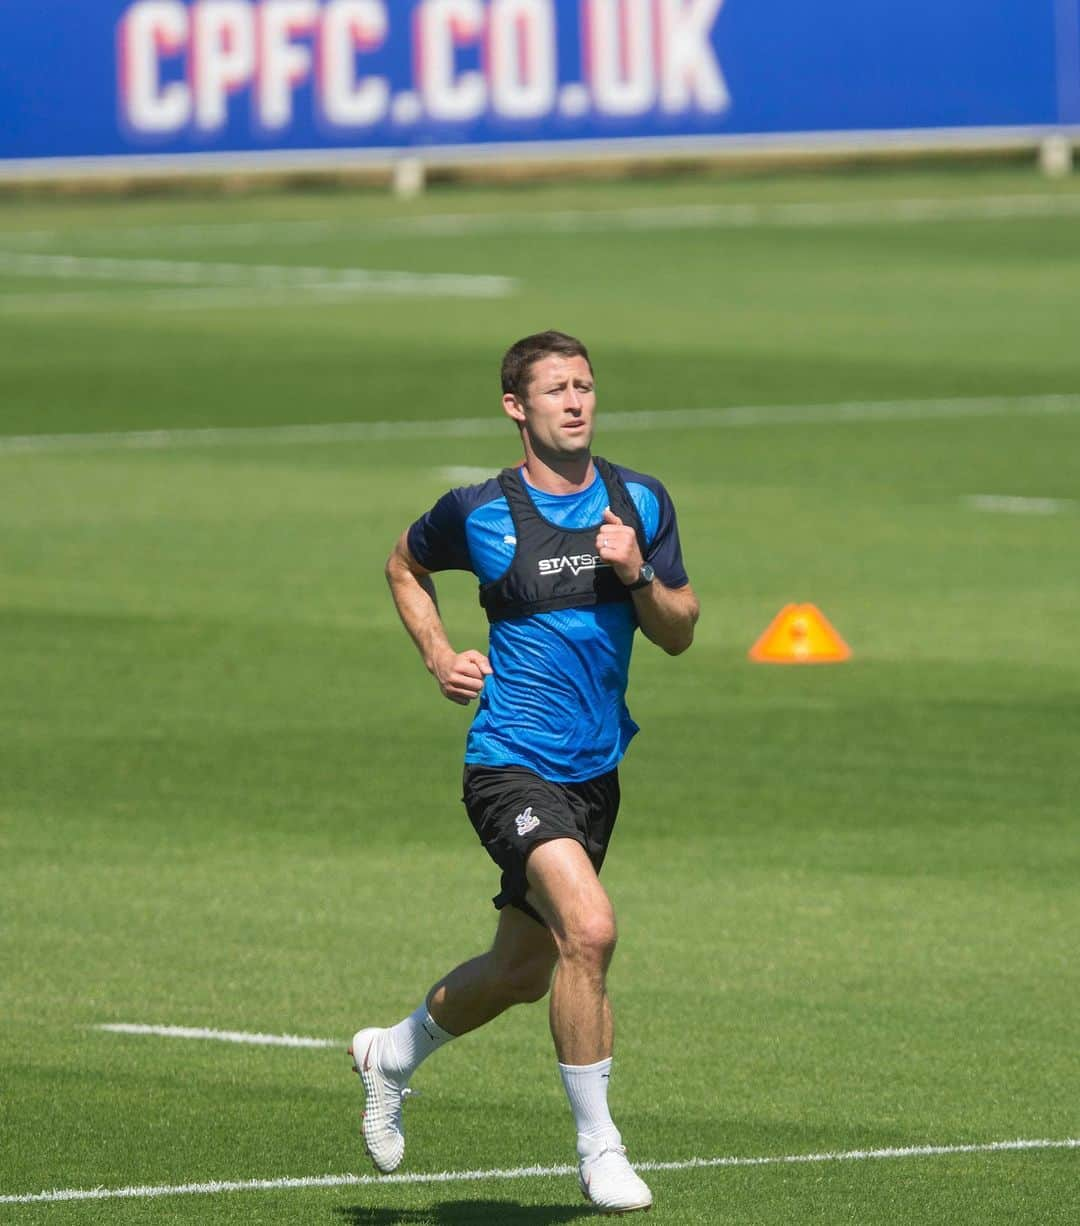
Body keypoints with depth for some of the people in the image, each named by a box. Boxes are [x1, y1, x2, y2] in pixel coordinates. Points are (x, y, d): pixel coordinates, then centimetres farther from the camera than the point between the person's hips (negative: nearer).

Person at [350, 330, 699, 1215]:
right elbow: (406, 565, 15)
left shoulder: (641, 503, 3)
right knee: (589, 927, -26)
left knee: (522, 972, 18)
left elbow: (679, 634, 7)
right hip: (513, 766, -6)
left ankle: (393, 1056, 47)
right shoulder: (480, 513, -7)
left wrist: (638, 576, -12)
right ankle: (598, 1147, -15)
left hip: (594, 775, 6)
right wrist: (441, 658, 1)